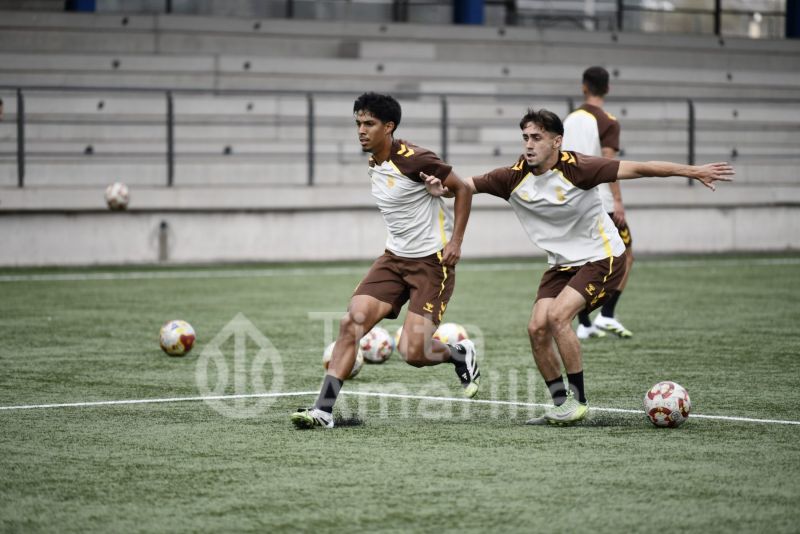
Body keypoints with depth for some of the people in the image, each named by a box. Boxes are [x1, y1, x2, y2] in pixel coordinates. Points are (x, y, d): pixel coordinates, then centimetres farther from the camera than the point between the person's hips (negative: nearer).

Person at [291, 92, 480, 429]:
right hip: (395, 256, 7)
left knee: (413, 353, -13)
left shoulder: (413, 160, -18)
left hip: (432, 261, -7)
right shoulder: (373, 164, 6)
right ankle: (323, 409, -12)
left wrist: (456, 242, -14)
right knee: (351, 322, -12)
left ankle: (460, 355, 21)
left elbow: (462, 189, -9)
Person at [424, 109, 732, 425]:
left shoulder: (575, 168, -20)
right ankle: (561, 405, 7)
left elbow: (636, 169, -19)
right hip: (561, 263, 6)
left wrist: (692, 171, -20)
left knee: (557, 315, -23)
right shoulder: (515, 177, -8)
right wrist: (441, 189, -24)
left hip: (601, 257, -6)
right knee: (537, 328, -9)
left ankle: (578, 400, -10)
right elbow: (466, 185, -1)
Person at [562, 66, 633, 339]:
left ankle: (584, 324, 7)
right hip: (602, 203, -6)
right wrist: (618, 200, -17)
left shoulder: (568, 120, 9)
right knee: (625, 256, 8)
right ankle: (606, 315, -3)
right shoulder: (607, 122, -9)